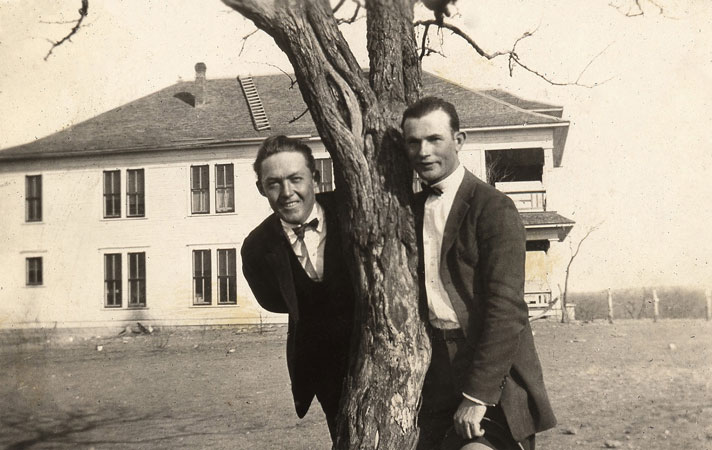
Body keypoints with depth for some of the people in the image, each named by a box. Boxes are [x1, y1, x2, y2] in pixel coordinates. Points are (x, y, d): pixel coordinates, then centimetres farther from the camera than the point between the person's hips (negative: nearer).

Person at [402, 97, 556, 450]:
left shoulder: (494, 208, -10)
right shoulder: (414, 208, 11)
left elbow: (506, 309, -15)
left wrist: (477, 397, -18)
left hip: (492, 371, -6)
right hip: (437, 374, 6)